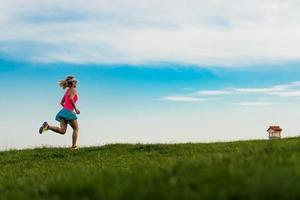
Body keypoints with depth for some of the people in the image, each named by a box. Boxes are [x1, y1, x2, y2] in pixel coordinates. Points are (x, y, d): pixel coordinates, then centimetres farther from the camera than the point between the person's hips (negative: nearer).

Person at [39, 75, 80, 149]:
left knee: (62, 131, -8)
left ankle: (47, 126, -24)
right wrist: (76, 109, -15)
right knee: (76, 129, 9)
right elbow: (71, 98, -20)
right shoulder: (73, 90, 0)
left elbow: (61, 102, 27)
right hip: (69, 112, -7)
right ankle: (74, 146, 4)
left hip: (63, 111, 7)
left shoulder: (67, 91, 25)